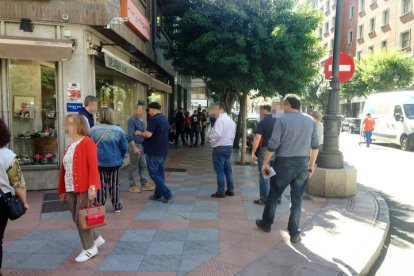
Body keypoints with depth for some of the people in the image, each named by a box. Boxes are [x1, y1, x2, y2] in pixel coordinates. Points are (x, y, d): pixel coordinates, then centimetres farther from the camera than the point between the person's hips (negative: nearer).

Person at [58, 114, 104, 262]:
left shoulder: (87, 143, -11)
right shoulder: (70, 147, 15)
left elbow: (93, 166, -18)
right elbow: (64, 168, 17)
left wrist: (92, 186, -25)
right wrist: (63, 189, 18)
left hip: (84, 188, -8)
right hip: (71, 189, 8)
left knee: (81, 218, -1)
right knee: (76, 218, 13)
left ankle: (90, 248, 16)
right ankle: (97, 238, 31)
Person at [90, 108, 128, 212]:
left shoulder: (93, 130, -8)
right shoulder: (118, 130, -10)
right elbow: (124, 147, -5)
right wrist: (121, 157, 14)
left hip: (99, 162, 1)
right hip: (115, 162, 0)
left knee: (101, 185, 12)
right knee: (114, 184, 12)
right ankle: (117, 206, 20)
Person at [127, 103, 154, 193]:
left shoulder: (142, 121, 13)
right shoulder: (132, 120, -12)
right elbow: (130, 135, -17)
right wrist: (134, 148, -21)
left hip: (142, 146, 8)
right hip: (135, 145, -8)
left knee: (143, 166, 12)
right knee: (133, 166, 1)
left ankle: (144, 184, 21)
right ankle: (132, 185, 11)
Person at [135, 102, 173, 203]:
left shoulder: (154, 119, -17)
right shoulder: (165, 118, 12)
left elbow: (148, 134, -24)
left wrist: (139, 133, -4)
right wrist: (143, 133, 23)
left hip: (154, 151, -9)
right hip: (163, 150, 9)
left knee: (154, 173, -1)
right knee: (160, 172, 13)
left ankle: (167, 193, -5)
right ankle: (158, 195, 20)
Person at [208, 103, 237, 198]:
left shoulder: (220, 119, -16)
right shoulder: (231, 120, 13)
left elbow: (217, 134, -25)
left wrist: (210, 136, -8)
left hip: (220, 148, -9)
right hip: (229, 146, 9)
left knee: (220, 170, -1)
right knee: (228, 169, 14)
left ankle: (220, 192, 5)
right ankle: (230, 190, 21)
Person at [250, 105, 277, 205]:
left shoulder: (262, 123, -10)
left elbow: (257, 139, -18)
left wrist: (253, 152, -16)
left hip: (265, 150, -5)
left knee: (264, 175, 3)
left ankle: (264, 199, 6)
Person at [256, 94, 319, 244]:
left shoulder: (282, 120, -9)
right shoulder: (311, 121, 4)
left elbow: (273, 145, -12)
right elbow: (315, 146, 6)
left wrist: (265, 163, -3)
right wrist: (311, 165, 13)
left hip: (284, 163, -3)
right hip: (303, 164, 3)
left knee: (274, 194, 14)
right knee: (297, 199, 10)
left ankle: (266, 223, 30)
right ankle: (294, 233, 13)